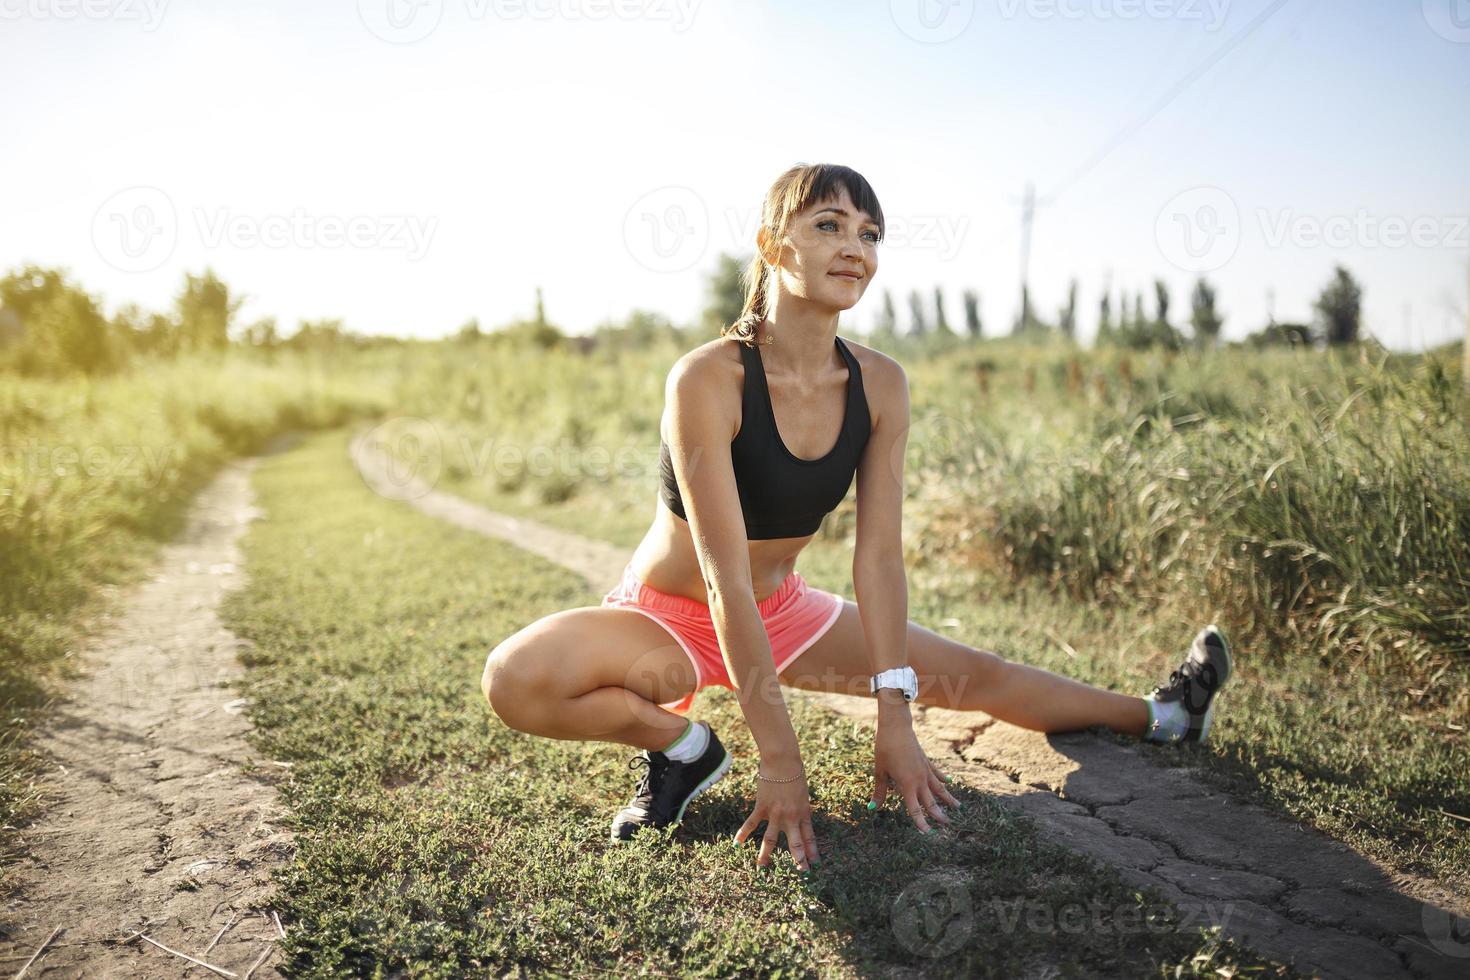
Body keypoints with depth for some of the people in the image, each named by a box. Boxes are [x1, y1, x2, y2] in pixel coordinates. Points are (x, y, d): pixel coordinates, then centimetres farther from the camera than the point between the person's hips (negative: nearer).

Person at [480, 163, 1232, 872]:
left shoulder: (880, 385, -12)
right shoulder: (707, 379, -29)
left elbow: (879, 554, -12)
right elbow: (726, 577, -31)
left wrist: (895, 723, -16)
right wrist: (780, 760, -30)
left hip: (783, 614, 4)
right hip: (665, 618, -4)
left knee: (978, 676, 6)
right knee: (516, 679, -32)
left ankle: (1157, 718, 30)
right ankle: (680, 745, -5)